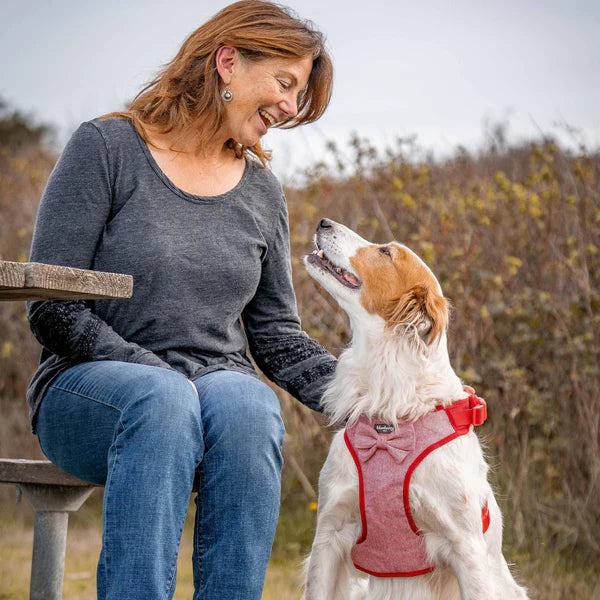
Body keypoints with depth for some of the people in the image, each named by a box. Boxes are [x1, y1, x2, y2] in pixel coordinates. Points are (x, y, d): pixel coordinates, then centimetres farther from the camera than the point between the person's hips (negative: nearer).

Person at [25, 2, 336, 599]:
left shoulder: (261, 190, 13)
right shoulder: (107, 148, -2)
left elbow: (275, 333, 15)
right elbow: (52, 308, -7)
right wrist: (154, 372, -19)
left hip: (220, 386, 4)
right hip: (89, 388, -3)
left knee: (250, 406, -33)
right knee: (163, 398, -38)